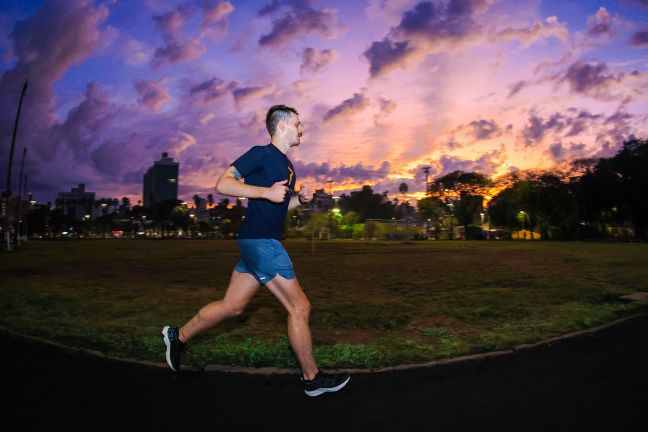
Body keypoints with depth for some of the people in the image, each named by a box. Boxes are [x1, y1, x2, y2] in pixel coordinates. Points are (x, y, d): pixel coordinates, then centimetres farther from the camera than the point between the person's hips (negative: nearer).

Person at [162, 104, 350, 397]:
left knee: (232, 305, 15)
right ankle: (312, 378, 11)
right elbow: (222, 184, -14)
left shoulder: (286, 165, 19)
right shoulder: (261, 154, -8)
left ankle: (178, 336, 31)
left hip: (261, 241, 10)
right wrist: (266, 192, -23)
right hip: (260, 240, -10)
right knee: (300, 307, -4)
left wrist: (300, 198, 8)